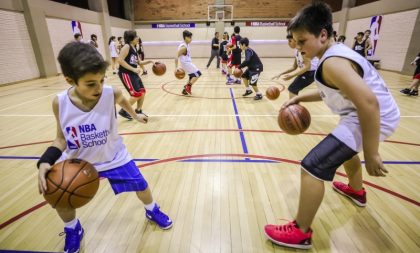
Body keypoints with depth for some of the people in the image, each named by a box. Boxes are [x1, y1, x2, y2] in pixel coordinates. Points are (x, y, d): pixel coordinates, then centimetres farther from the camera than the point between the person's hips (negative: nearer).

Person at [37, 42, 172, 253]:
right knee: (61, 199, 7)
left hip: (113, 157, -1)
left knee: (141, 186, 7)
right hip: (77, 162, 2)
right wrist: (45, 162, -23)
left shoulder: (111, 94, -24)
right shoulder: (60, 103, -19)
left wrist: (135, 115, 21)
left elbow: (122, 100, 3)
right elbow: (61, 138, -7)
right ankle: (73, 231, 43)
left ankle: (152, 211, 42)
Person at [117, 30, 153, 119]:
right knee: (136, 94, -12)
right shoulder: (127, 47, -11)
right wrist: (133, 69, -23)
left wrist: (149, 61, 7)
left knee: (142, 91, 9)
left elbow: (139, 62, 23)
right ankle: (123, 111, 4)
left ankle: (138, 110, 25)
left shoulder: (134, 49, 15)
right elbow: (120, 60, -21)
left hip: (133, 74, 9)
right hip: (125, 73, -9)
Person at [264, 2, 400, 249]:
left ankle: (301, 233, 0)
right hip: (381, 115, 11)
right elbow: (336, 91, 18)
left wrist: (371, 154, -28)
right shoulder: (337, 52, 8)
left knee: (312, 167, -16)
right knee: (345, 148, 37)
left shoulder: (332, 62, -24)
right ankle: (357, 191, 61)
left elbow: (369, 103, -32)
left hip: (375, 117, -11)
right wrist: (301, 97, 6)